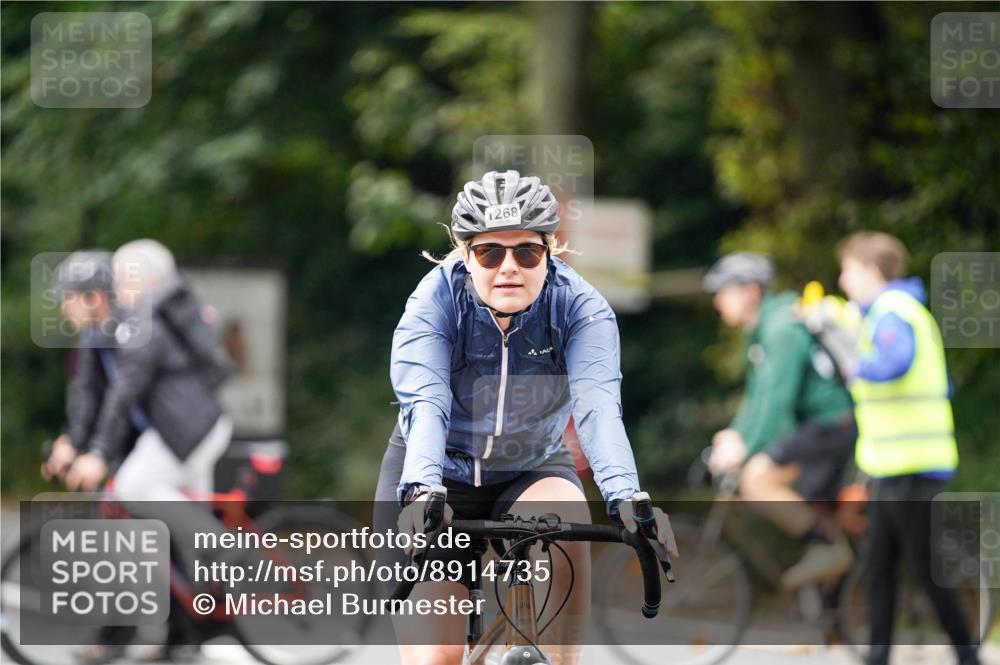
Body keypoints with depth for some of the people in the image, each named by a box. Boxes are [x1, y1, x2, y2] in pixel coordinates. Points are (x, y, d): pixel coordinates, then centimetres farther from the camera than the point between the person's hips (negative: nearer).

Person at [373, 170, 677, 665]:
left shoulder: (581, 308, -19)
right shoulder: (435, 302, -22)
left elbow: (598, 406, -34)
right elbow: (425, 404, -36)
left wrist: (627, 499, -52)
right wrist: (419, 493, -56)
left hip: (532, 471, 1)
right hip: (439, 476, -1)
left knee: (565, 522, -35)